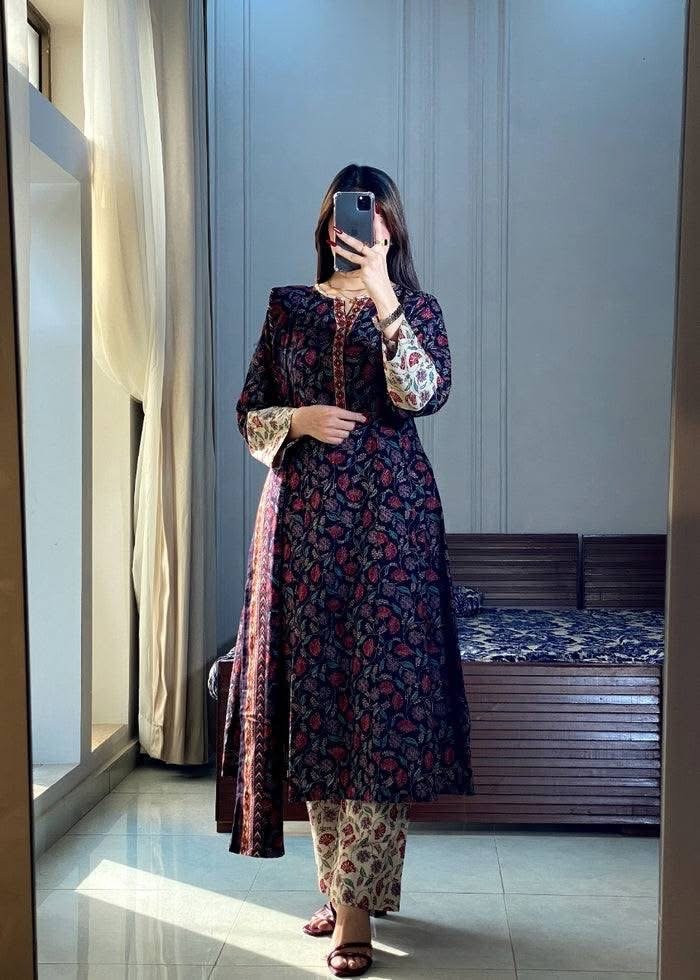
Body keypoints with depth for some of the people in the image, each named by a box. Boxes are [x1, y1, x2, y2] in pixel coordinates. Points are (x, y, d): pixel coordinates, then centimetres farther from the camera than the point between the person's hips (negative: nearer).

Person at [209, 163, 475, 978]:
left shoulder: (416, 306, 5)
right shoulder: (288, 307, 12)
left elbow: (425, 395, -14)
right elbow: (248, 414, 11)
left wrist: (384, 299, -22)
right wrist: (296, 421, -9)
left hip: (389, 517, -3)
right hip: (302, 517, 3)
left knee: (378, 695, -7)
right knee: (312, 692, 5)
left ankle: (357, 905, -1)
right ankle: (339, 877, 22)